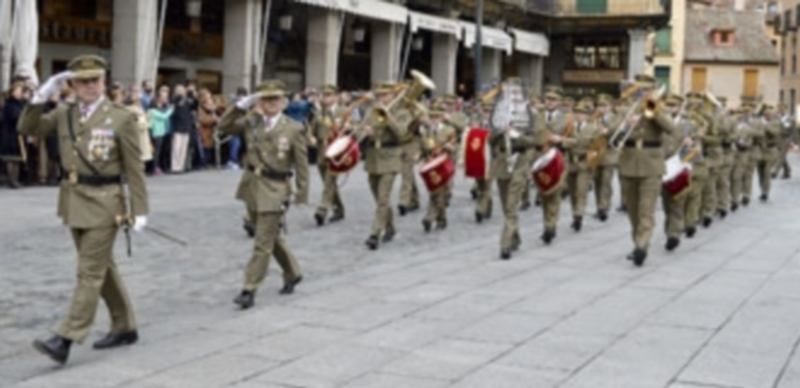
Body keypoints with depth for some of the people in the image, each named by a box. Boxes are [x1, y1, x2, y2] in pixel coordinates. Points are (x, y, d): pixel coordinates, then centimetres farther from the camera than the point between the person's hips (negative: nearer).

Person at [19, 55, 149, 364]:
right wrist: (41, 97, -8)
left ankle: (65, 340, -7)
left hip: (104, 202, -6)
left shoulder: (121, 118, -8)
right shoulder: (64, 114, 7)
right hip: (74, 199, 7)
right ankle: (125, 328, 29)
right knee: (102, 267, 15)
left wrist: (140, 210, -10)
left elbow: (134, 169, -7)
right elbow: (27, 128, 4)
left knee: (90, 272, -5)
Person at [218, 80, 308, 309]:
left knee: (263, 243, -4)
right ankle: (293, 274, 38)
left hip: (274, 190, -5)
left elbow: (301, 165, -7)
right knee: (271, 237, 19)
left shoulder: (294, 129, -8)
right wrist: (241, 106, -8)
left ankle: (249, 290, 0)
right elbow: (224, 127, 2)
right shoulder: (251, 122, 3)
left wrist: (302, 195, -9)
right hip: (252, 186, 6)